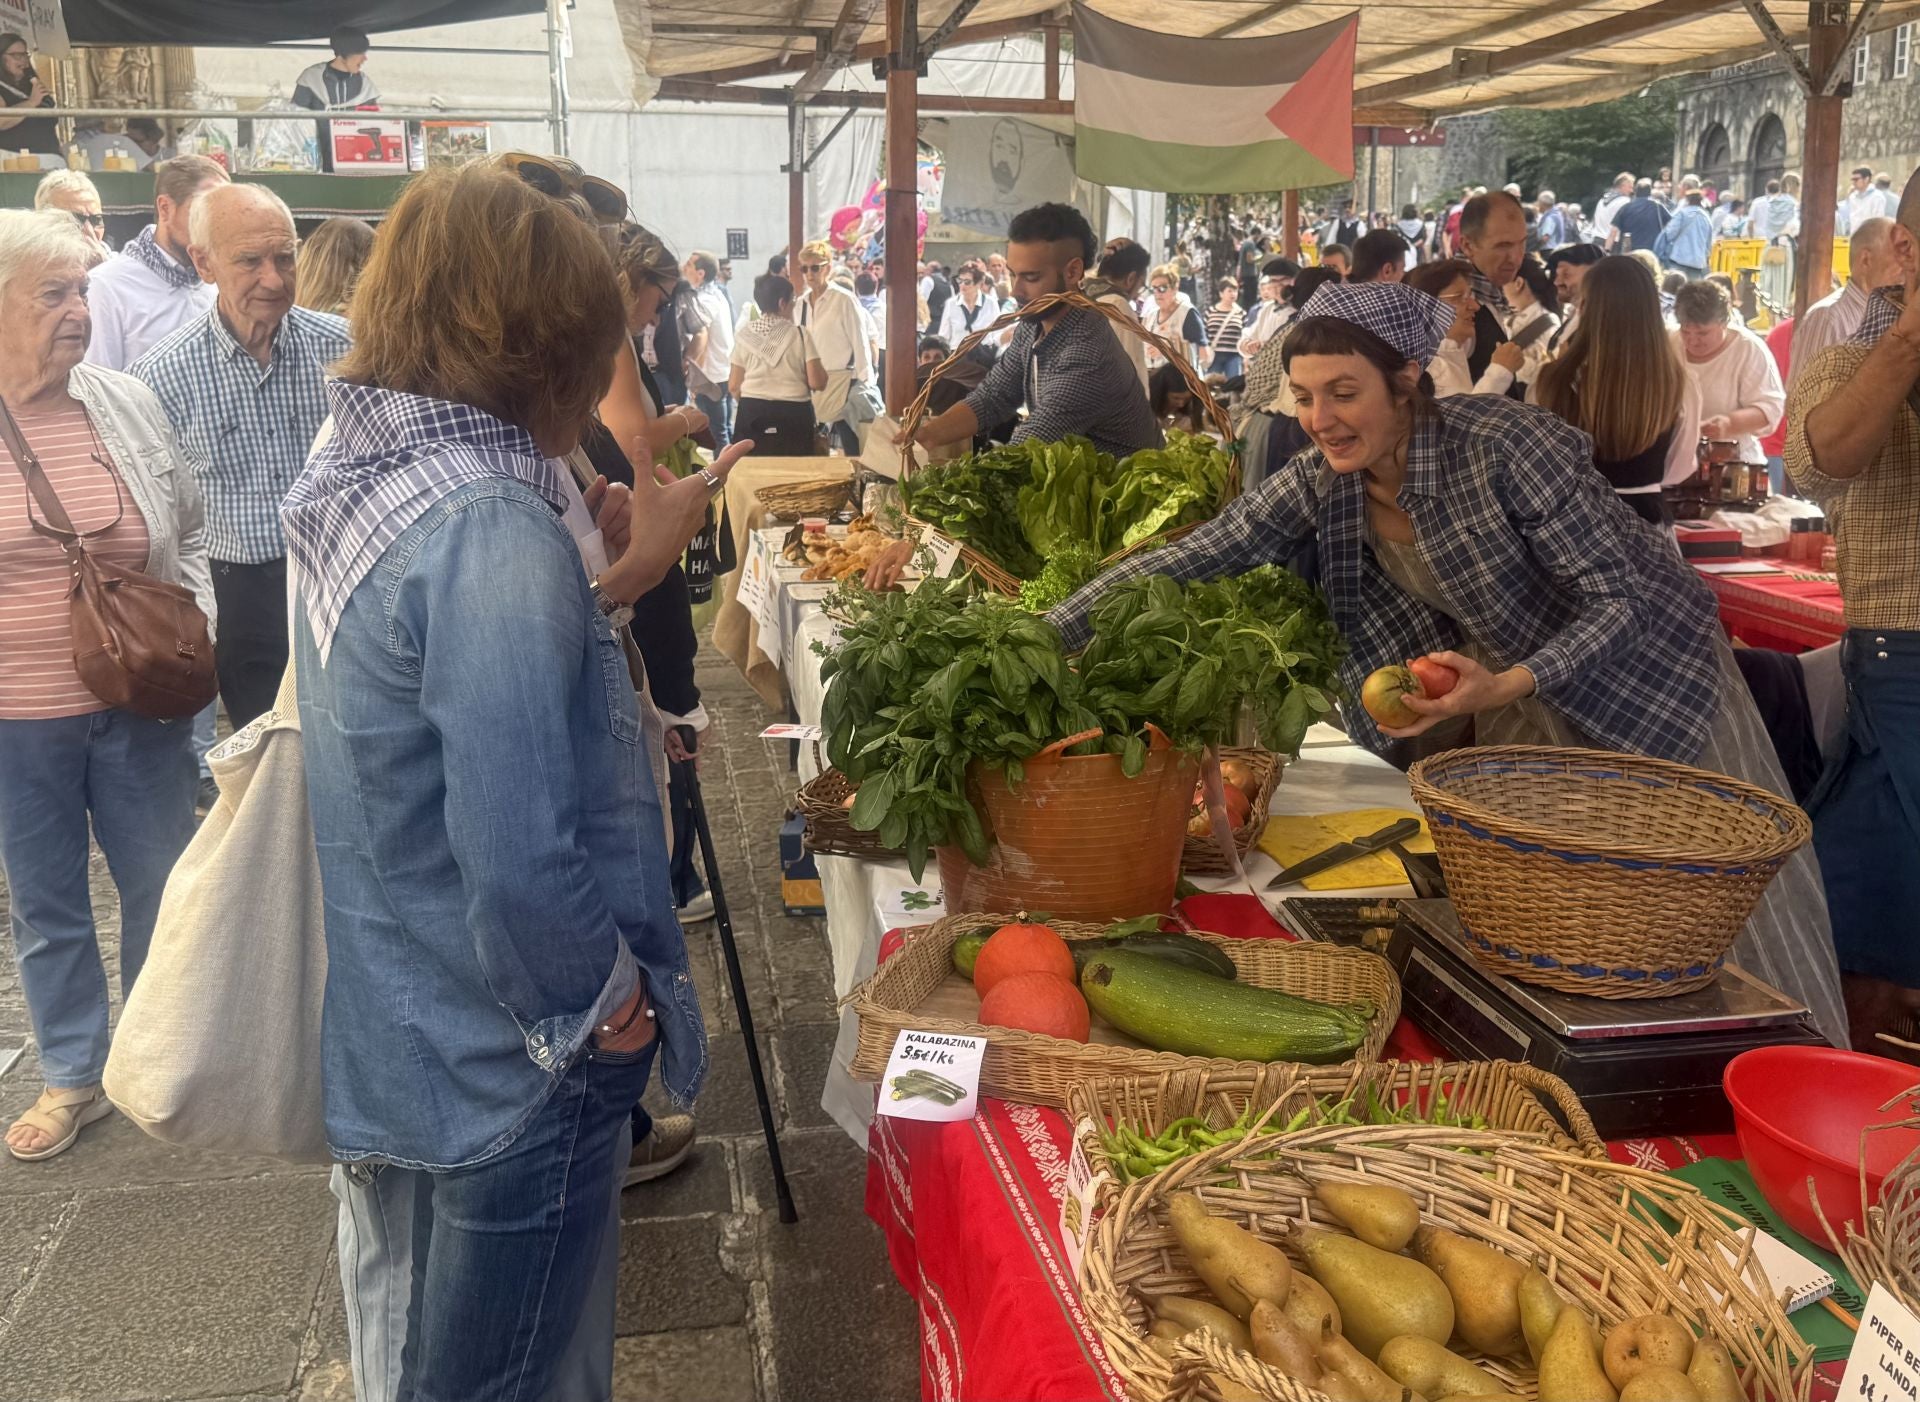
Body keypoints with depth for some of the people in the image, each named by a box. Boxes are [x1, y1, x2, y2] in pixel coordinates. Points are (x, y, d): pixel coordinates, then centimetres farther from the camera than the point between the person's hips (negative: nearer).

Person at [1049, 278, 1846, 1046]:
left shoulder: (1508, 446, -30)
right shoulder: (1324, 481, -13)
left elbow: (1621, 601, -27)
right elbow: (1192, 558, -13)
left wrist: (1505, 686, -43)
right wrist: (1045, 636, -22)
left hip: (1643, 684, -5)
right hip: (1509, 707, 5)